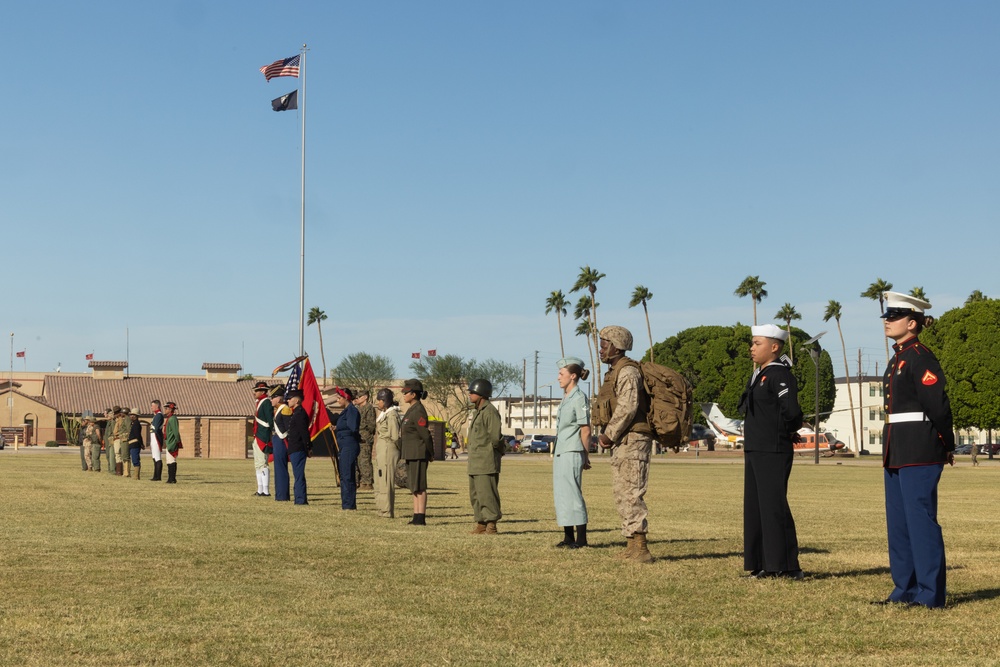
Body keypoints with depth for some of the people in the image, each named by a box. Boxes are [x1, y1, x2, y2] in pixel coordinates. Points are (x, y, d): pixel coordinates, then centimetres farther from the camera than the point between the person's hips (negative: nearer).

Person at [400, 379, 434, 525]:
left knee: (419, 486, -7)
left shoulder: (418, 411, -16)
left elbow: (425, 434, -16)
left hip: (418, 453, -10)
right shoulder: (411, 410, 14)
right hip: (411, 453, 10)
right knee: (413, 486, 12)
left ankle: (421, 518, -5)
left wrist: (431, 453, -10)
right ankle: (416, 516, 16)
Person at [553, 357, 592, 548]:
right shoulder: (565, 398, 16)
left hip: (572, 453, -9)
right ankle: (568, 537, 15)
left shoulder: (579, 398, -10)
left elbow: (586, 430, -11)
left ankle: (581, 538, -4)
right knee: (561, 494, 10)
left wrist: (585, 456, -9)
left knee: (572, 493, -8)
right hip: (560, 453, 9)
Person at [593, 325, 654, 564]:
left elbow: (627, 408, -23)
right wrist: (607, 435, 11)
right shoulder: (615, 372, 19)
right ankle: (632, 547, 16)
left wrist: (609, 434, -16)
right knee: (622, 493, 12)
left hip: (632, 440, -11)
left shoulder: (627, 372, -13)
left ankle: (641, 549, -12)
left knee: (631, 494, -12)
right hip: (622, 443, 11)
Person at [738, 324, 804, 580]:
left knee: (774, 506, -7)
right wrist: (749, 445, 14)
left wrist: (786, 432, -7)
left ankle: (787, 566, 0)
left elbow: (792, 412, -24)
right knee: (755, 507, 12)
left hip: (773, 453, -10)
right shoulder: (758, 376, 16)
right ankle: (764, 565, 18)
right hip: (755, 452, 10)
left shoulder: (780, 375, -14)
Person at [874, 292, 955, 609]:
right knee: (898, 523, 12)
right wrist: (891, 452, 15)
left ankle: (930, 595, 1)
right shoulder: (898, 359, 16)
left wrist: (947, 448, -7)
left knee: (921, 521, -5)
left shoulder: (920, 358, -13)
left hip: (919, 452, -10)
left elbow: (939, 406, -15)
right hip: (896, 452, 10)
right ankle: (905, 590, 20)